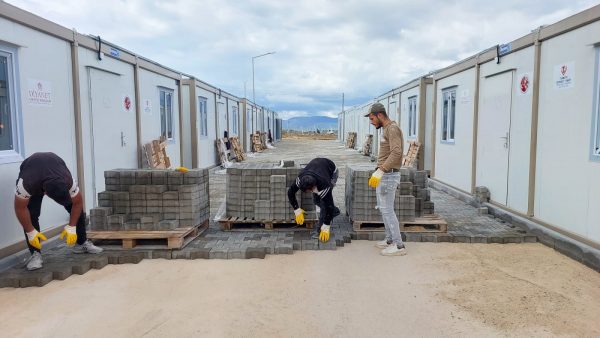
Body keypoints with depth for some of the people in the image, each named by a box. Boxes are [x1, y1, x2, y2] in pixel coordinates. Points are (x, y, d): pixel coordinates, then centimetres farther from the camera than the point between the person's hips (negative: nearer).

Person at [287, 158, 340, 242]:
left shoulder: (323, 185, -44)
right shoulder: (300, 179, -35)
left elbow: (329, 205, -37)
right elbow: (290, 192, -19)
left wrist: (326, 228, -33)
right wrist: (297, 211, -19)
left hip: (331, 171, -5)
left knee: (324, 201, -21)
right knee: (316, 200, 1)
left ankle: (320, 227, -10)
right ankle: (335, 211, 24)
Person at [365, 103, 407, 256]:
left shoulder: (392, 128, -17)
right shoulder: (387, 130, 15)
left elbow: (396, 153, -30)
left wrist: (379, 172, -34)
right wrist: (376, 173, 24)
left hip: (388, 176, -10)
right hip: (384, 175, 10)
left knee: (387, 210, -5)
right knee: (383, 207, 17)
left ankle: (399, 245, 2)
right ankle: (390, 240, 27)